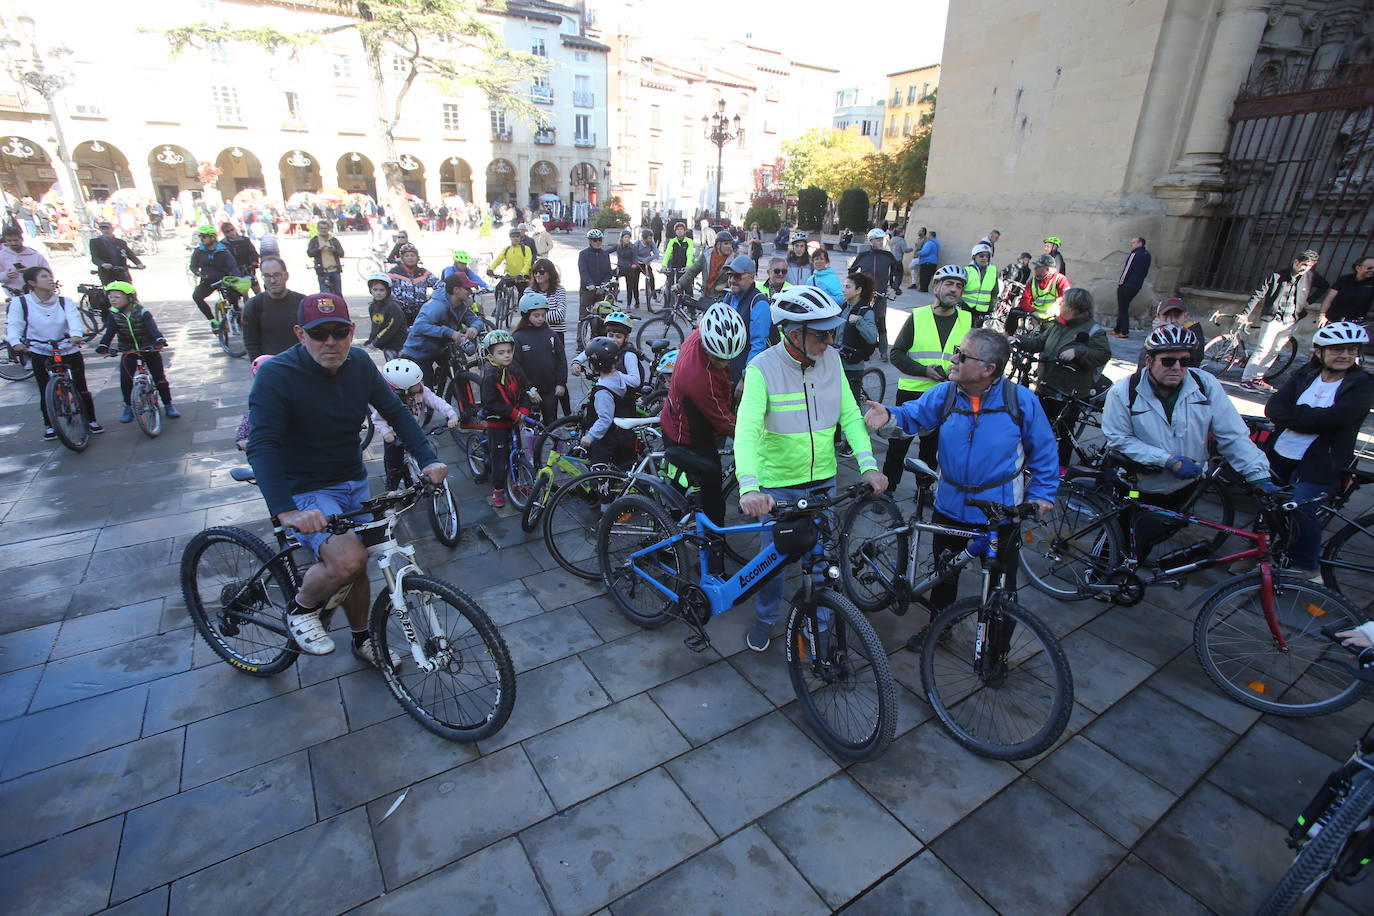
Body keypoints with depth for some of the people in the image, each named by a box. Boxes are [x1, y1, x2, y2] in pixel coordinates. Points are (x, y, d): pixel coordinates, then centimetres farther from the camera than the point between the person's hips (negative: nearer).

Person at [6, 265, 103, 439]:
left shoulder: (65, 302, -3)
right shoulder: (20, 302, -4)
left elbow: (74, 320, -20)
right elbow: (14, 326, -10)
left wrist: (76, 335, -42)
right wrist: (16, 343, -30)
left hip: (69, 350, 0)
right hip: (40, 353, 0)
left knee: (81, 388, 1)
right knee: (45, 392, 3)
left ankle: (92, 420, 15)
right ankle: (49, 425, 18)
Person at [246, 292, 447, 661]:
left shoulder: (359, 364, -4)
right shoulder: (276, 374, -20)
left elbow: (396, 413, -1)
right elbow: (262, 446, -28)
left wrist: (429, 460, -16)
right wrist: (285, 511, -42)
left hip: (354, 483, 6)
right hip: (306, 492, -6)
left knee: (356, 564, 16)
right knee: (348, 560, -27)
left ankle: (362, 640, 39)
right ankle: (301, 608, 5)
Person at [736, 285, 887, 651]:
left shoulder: (831, 359, -5)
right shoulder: (763, 367, -20)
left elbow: (850, 415, -4)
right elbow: (746, 430, -30)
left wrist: (868, 465, -18)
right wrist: (749, 487, -44)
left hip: (822, 480, 4)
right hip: (776, 485, -3)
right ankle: (765, 618, 39)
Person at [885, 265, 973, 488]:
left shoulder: (967, 320, 5)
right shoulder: (917, 317, -2)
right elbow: (896, 354, -4)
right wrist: (924, 370, -18)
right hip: (911, 392, -2)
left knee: (932, 448, 15)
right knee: (898, 445, 4)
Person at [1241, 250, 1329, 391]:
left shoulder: (1311, 276, 4)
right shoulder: (1278, 275, -8)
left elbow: (1324, 286, 24)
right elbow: (1258, 294, -8)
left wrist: (1309, 300, 10)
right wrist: (1246, 314, -14)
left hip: (1291, 321, 5)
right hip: (1274, 318, -5)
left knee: (1275, 352, 6)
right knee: (1263, 350, -11)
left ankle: (1257, 378, 14)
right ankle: (1246, 379, -9)